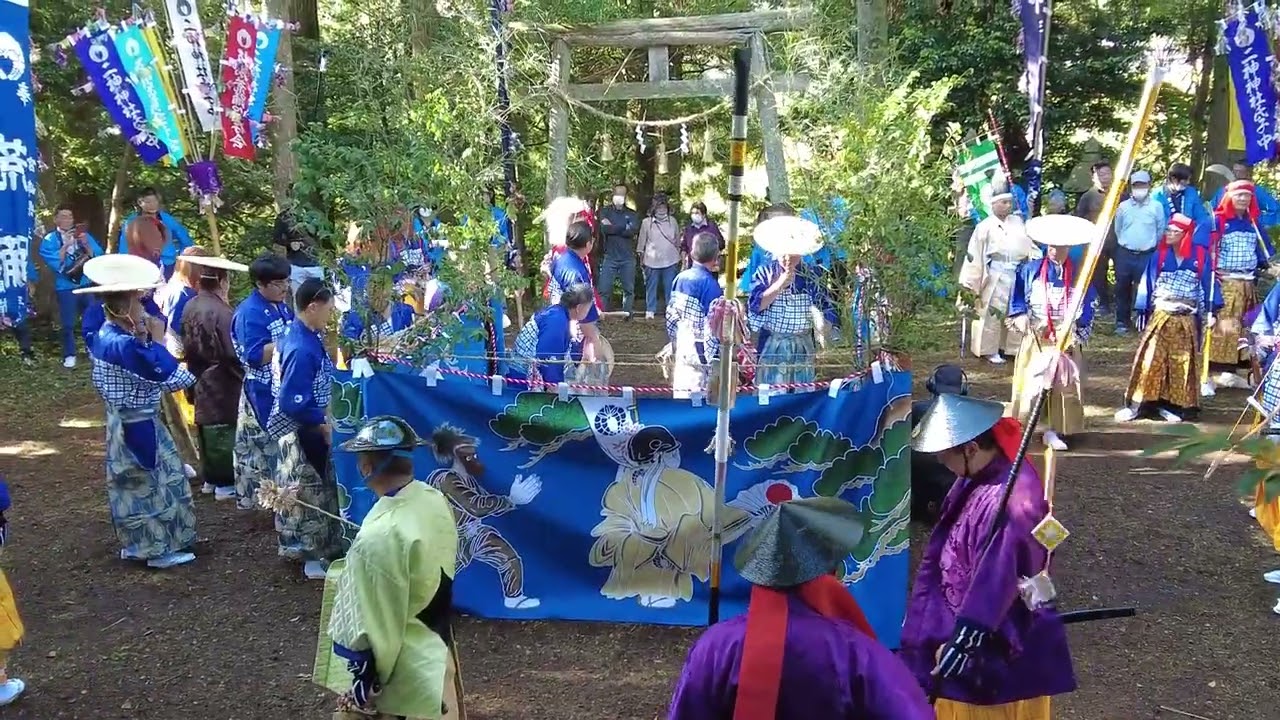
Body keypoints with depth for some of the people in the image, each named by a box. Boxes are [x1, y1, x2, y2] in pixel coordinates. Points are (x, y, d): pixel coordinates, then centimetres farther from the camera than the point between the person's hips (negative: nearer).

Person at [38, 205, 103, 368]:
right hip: (65, 287, -3)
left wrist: (86, 244, -18)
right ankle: (69, 355, 10)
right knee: (67, 323, -3)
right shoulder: (50, 239, -2)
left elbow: (97, 256, -2)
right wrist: (66, 245, -23)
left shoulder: (83, 234, 7)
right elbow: (54, 262, -16)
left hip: (87, 284, 3)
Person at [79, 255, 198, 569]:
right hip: (138, 425, -9)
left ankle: (136, 543, 33)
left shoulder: (107, 335, 3)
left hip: (123, 421, 9)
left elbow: (146, 373, 6)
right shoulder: (124, 344, -28)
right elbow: (167, 374, -26)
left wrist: (145, 339, -7)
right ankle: (159, 549, 16)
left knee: (132, 483, 20)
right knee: (150, 484, 4)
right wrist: (156, 340, -16)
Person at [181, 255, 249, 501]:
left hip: (200, 381, 8)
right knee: (223, 432, 1)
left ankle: (211, 478, 27)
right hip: (221, 384, -8)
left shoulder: (190, 307, 2)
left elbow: (188, 345, 11)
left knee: (207, 431, 16)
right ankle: (226, 483, 9)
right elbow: (232, 354, -21)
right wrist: (244, 375, -6)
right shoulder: (221, 312, -23)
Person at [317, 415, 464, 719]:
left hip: (401, 670, -7)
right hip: (437, 649, 7)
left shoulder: (380, 536, -31)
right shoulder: (435, 500, -8)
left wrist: (362, 686, -12)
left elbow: (372, 625, -24)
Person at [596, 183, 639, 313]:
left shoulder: (632, 214, 8)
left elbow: (633, 230, -10)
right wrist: (624, 227, -10)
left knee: (629, 289, 7)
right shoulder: (605, 212, 6)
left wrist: (612, 227, -7)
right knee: (604, 289, -5)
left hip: (628, 258, 1)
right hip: (610, 257, -1)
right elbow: (604, 229, -11)